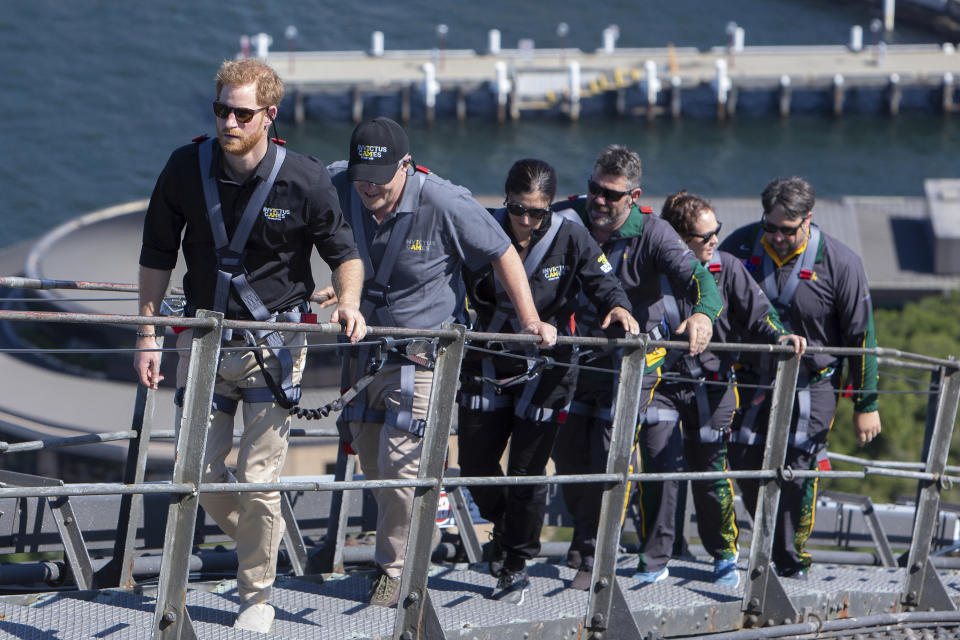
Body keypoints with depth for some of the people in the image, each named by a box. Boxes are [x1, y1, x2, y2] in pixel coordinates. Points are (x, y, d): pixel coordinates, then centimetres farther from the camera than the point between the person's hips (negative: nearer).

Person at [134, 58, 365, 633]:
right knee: (199, 472, 3)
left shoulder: (305, 180, -12)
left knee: (259, 478, -4)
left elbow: (345, 251, 2)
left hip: (274, 343, -3)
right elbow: (157, 257, 6)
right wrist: (147, 334, 2)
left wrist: (349, 302, -18)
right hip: (204, 338, 3)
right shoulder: (186, 169, -5)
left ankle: (258, 597, 13)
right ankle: (261, 545, 31)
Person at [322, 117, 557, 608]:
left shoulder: (444, 204, -20)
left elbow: (503, 254, -7)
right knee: (371, 463, 10)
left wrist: (530, 321, -9)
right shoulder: (335, 189, -11)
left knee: (399, 462, -11)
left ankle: (394, 571, 4)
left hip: (422, 356, -5)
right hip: (364, 347, 5)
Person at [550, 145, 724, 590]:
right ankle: (583, 533, 37)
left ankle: (594, 558, 6)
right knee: (567, 454, 9)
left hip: (631, 361, -3)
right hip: (578, 352, 3)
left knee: (608, 459, -8)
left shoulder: (652, 234, -15)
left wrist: (702, 312, -50)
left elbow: (696, 276, -27)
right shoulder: (568, 219, -7)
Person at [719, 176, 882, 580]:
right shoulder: (742, 245, -8)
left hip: (812, 385, -4)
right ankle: (773, 545, 25)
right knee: (744, 463, 2)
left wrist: (866, 405, -4)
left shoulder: (840, 264, -15)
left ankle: (792, 565, 0)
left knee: (797, 471, -14)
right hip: (753, 377, 4)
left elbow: (861, 336, -7)